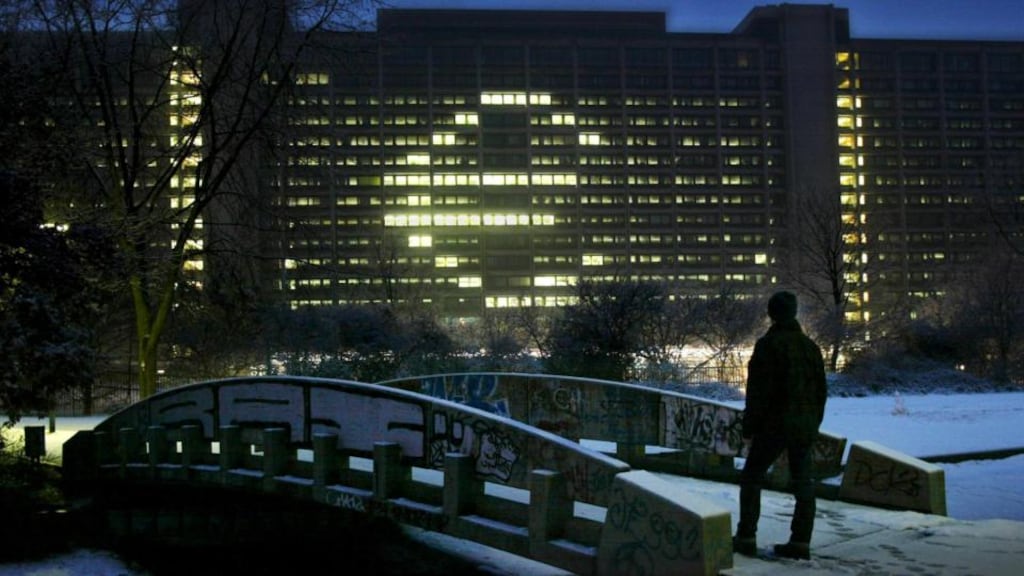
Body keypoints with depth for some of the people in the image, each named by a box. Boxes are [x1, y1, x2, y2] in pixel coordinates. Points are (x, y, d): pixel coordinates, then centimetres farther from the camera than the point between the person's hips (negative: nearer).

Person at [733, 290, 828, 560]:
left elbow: (757, 390, -15)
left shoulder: (767, 345, -12)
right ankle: (800, 541, 9)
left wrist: (749, 427, -9)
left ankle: (746, 538, 6)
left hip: (774, 424, -6)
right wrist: (814, 423, 20)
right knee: (803, 482, 9)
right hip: (805, 426, 6)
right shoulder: (810, 346, 9)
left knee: (751, 477, 6)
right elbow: (821, 389, 12)